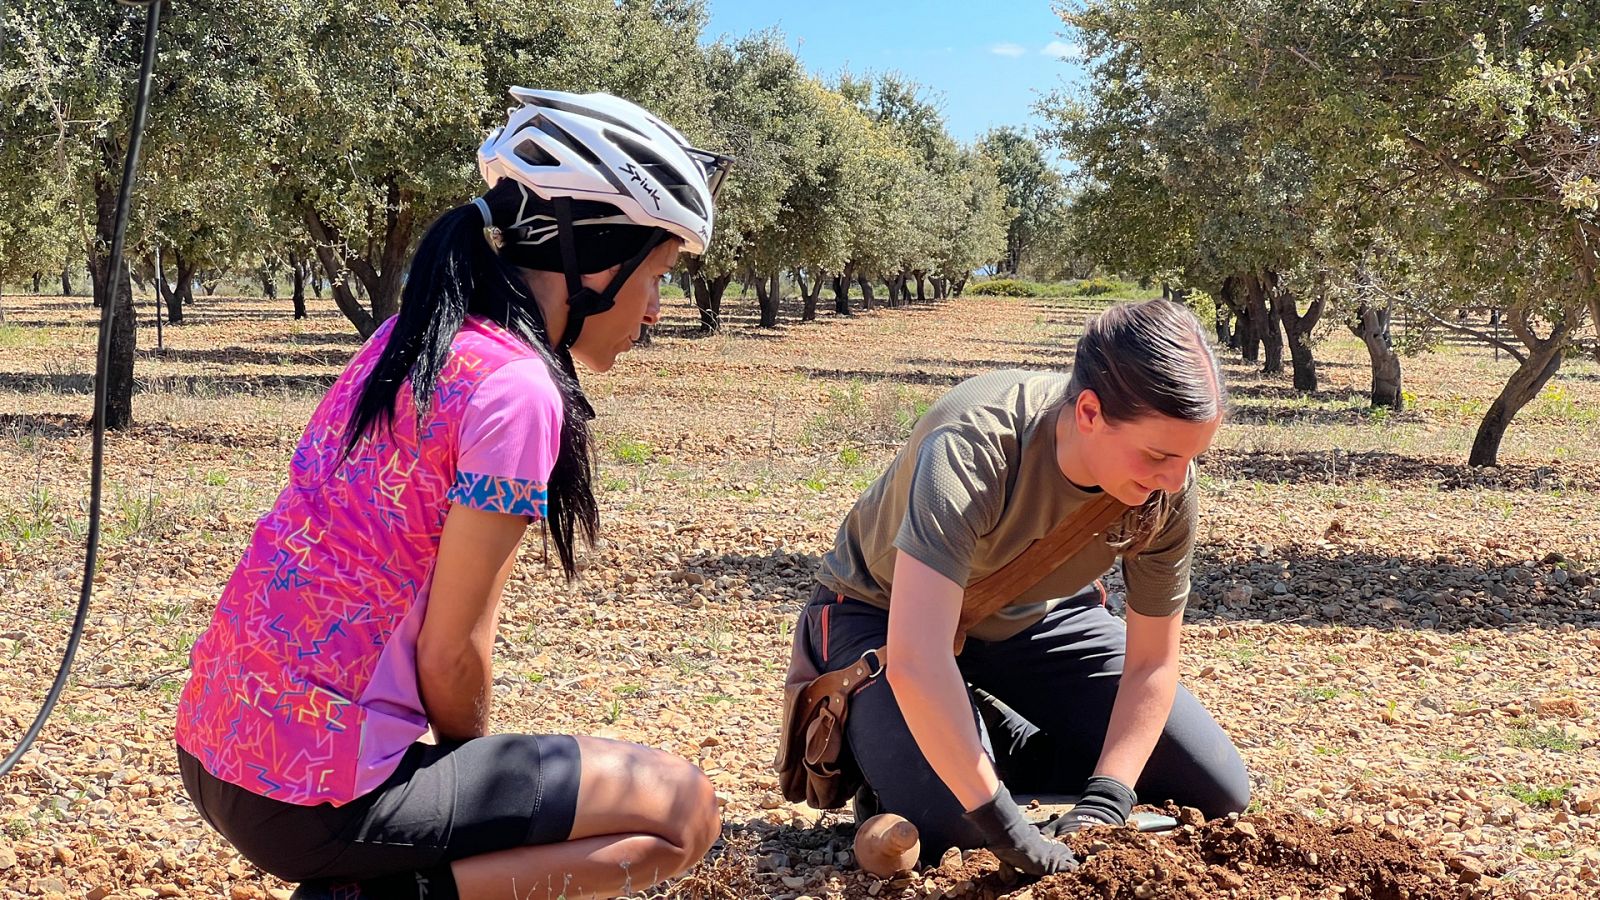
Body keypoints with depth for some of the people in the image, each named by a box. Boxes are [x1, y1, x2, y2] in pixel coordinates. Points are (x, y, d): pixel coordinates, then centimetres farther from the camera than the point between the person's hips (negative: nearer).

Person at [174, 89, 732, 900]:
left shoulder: (409, 342, 9)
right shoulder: (517, 391, -17)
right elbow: (451, 654, -13)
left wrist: (464, 755, 15)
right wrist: (477, 760, 7)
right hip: (315, 795, -9)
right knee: (684, 811, 0)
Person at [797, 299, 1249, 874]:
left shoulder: (1168, 486, -23)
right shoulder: (971, 447, -40)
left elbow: (1151, 663, -13)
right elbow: (915, 661, -48)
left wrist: (1105, 802, -26)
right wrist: (1005, 826, -46)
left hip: (1034, 616, 5)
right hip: (887, 613, -5)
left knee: (1219, 793, -2)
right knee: (947, 822, -30)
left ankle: (1003, 741, 15)